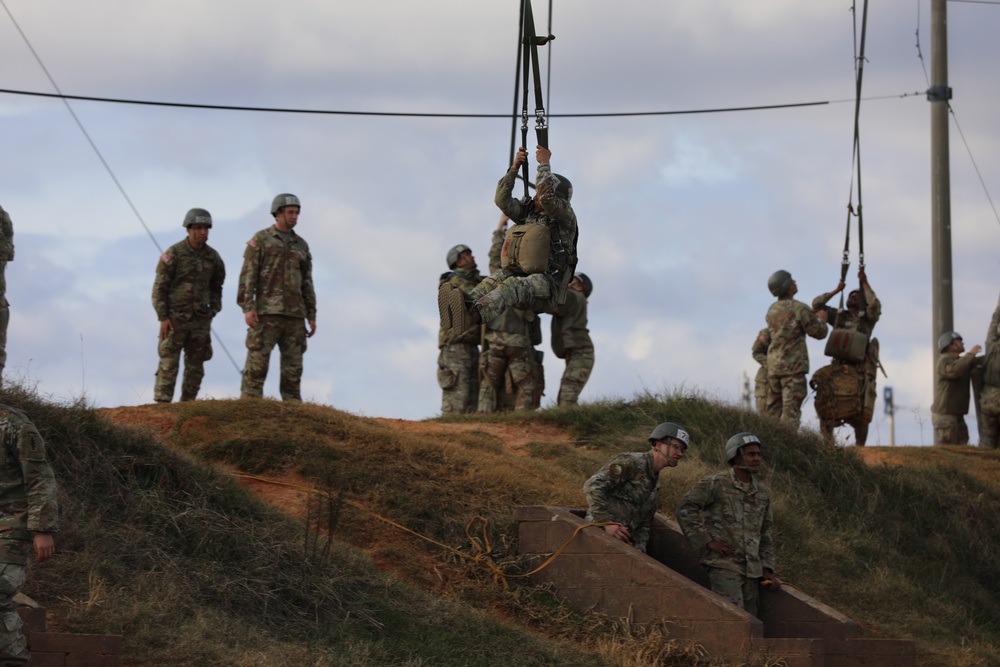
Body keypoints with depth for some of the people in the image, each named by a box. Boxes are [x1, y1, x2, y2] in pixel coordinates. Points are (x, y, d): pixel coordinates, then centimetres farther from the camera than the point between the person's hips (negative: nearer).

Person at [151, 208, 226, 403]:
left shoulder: (213, 257, 6)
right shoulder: (174, 253, -8)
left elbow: (216, 286, 18)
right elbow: (160, 287, -8)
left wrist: (213, 311, 7)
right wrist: (163, 318, -14)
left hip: (200, 321, 5)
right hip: (175, 318, -5)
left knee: (195, 367, 5)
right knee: (169, 365, -7)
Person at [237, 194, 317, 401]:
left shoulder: (301, 245, 16)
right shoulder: (260, 240, 0)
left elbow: (306, 283, 16)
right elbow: (248, 275, -6)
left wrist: (311, 316, 10)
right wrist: (247, 308, -16)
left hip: (294, 315, 5)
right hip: (266, 313, -5)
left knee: (293, 368, 3)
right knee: (257, 364, -8)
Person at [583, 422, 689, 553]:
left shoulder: (655, 484, 21)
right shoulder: (631, 462, -6)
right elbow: (592, 486, -16)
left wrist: (640, 548, 7)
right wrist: (606, 522, -21)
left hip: (621, 541, 8)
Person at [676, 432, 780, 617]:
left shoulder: (761, 493, 16)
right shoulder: (715, 484, -4)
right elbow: (685, 509, -7)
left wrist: (767, 568, 14)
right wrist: (706, 541, -11)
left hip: (752, 570, 7)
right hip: (724, 565, -7)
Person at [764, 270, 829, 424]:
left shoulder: (772, 310, 12)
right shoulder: (799, 308, -11)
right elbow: (819, 332, -7)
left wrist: (813, 317, 27)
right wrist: (821, 319, 15)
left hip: (773, 364, 7)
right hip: (794, 365, -7)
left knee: (773, 410, 11)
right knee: (791, 411, -8)